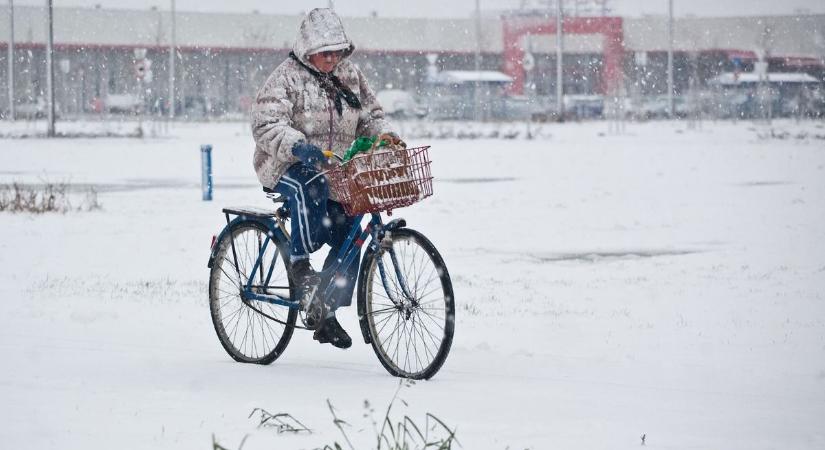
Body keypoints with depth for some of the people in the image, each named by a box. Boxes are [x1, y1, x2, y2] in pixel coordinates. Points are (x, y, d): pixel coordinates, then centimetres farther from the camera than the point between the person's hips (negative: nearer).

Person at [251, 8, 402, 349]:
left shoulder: (350, 75, 9)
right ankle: (300, 264, -25)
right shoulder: (286, 78, -10)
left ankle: (327, 315, 4)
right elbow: (266, 126, -21)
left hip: (333, 172, 6)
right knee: (310, 187, -40)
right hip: (286, 167, -6)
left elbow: (369, 114, 16)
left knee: (347, 237, -7)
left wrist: (384, 134, -7)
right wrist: (298, 146, -40)